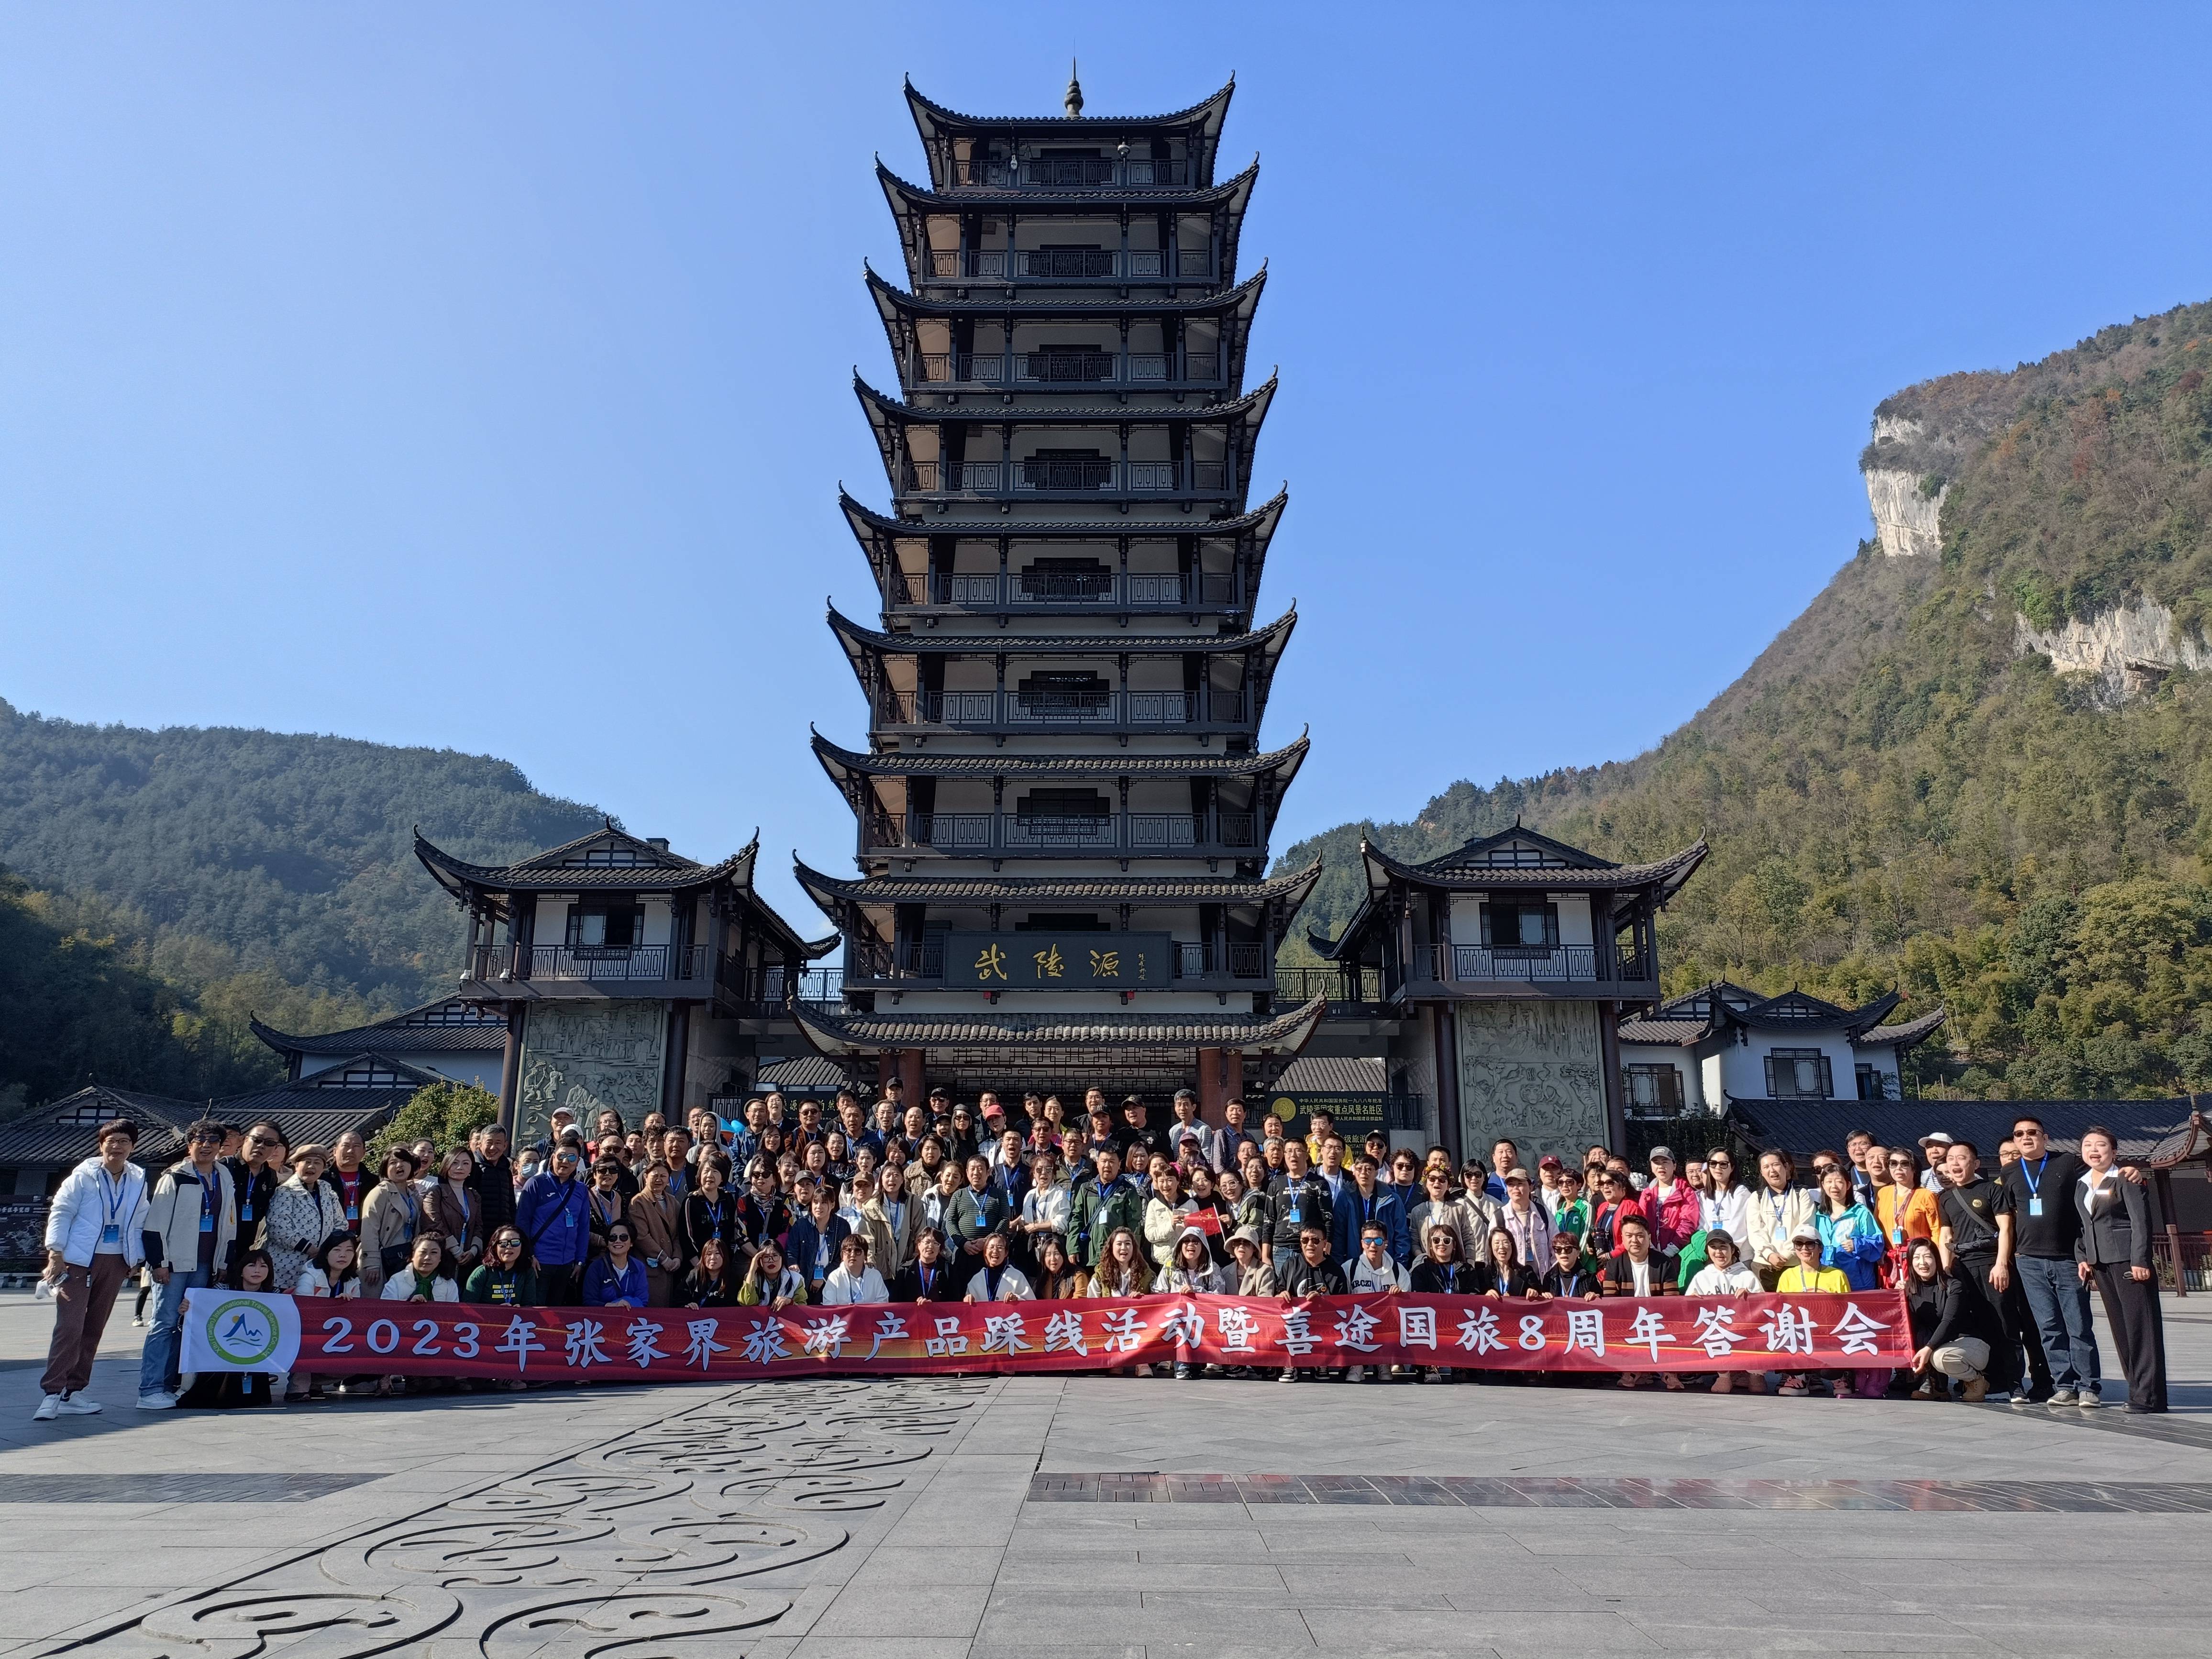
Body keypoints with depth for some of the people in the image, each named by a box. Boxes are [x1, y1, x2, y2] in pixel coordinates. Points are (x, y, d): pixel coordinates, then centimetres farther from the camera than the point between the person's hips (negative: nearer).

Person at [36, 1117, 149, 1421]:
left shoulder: (138, 1180, 8)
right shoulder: (84, 1175, -5)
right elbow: (60, 1212, -5)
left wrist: (136, 1258, 10)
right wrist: (56, 1253, -11)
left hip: (116, 1263, 5)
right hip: (78, 1261, -5)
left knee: (94, 1328, 8)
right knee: (69, 1327, -11)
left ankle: (73, 1392, 16)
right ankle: (52, 1393, -5)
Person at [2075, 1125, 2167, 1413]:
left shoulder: (2125, 1179, -4)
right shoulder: (2081, 1184, 15)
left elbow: (2141, 1220, -10)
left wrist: (2140, 1260, -17)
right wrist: (2082, 1258, 9)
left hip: (2128, 1259, -7)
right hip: (2100, 1262, 7)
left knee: (2140, 1324, -5)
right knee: (2120, 1327, 8)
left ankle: (2148, 1396, -4)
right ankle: (2137, 1390, 13)